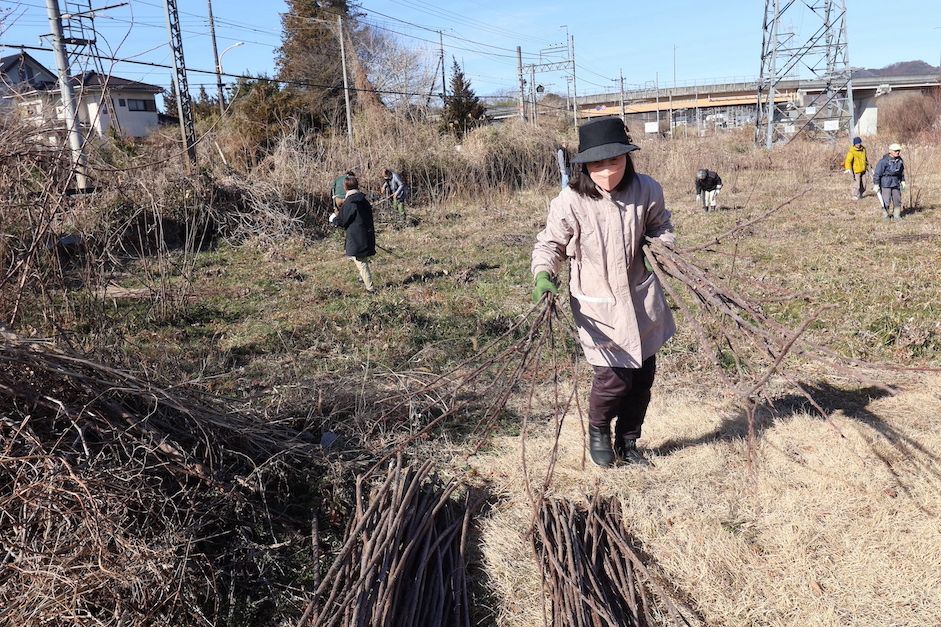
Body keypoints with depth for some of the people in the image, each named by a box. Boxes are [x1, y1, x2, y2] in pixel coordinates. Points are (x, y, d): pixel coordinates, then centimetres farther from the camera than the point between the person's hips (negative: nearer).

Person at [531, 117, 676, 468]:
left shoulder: (647, 191, -8)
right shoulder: (570, 203, -18)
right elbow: (549, 245, -4)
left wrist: (661, 242, -8)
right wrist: (544, 275, -21)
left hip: (641, 296, 4)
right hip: (598, 303, -4)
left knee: (643, 375, 13)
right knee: (615, 376, -8)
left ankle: (628, 443, 36)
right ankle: (598, 431, 27)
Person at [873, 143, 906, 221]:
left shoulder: (900, 160, 7)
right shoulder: (884, 161, -13)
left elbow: (902, 172, 22)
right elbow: (877, 173, -12)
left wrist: (903, 181, 20)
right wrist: (876, 184, -14)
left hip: (896, 183, 6)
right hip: (886, 183, -6)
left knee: (897, 200, 6)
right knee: (886, 200, -7)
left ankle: (897, 215, 16)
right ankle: (885, 215, 8)